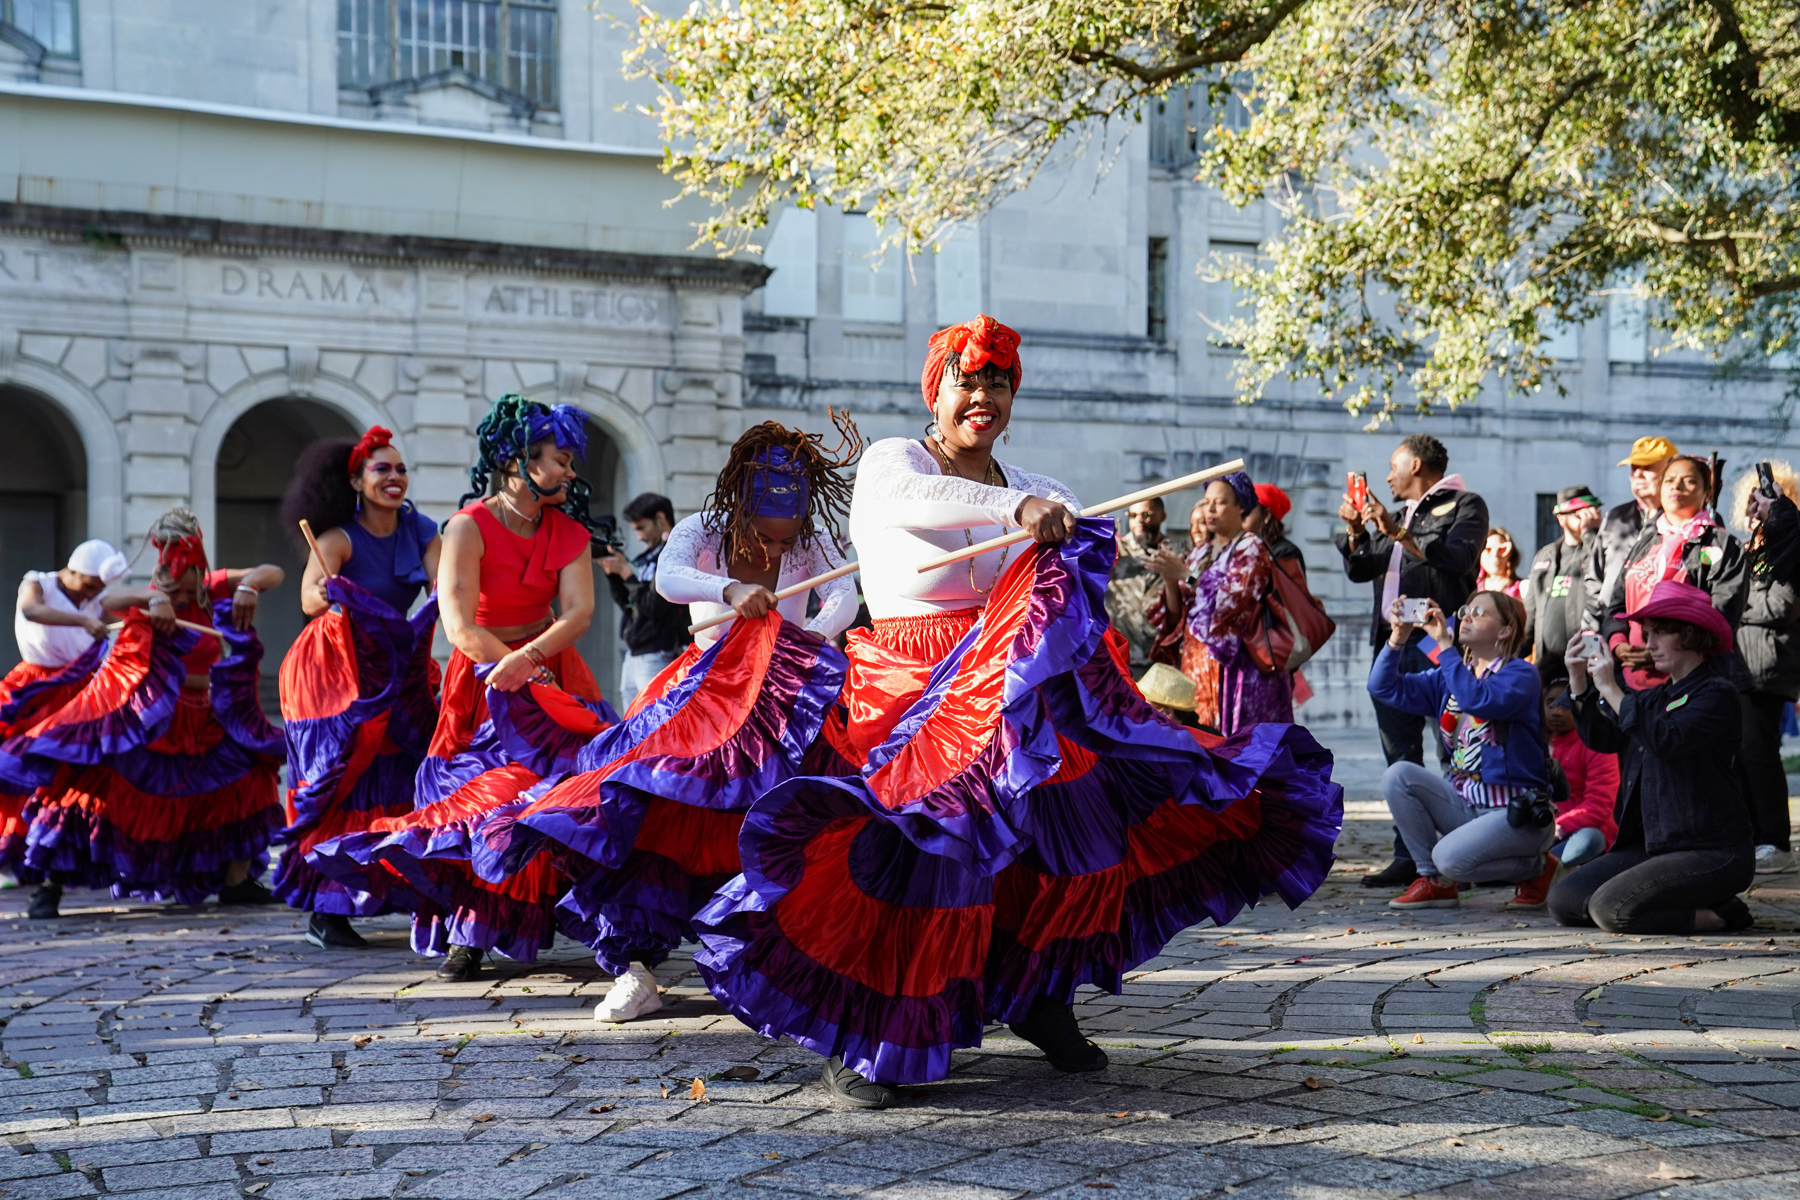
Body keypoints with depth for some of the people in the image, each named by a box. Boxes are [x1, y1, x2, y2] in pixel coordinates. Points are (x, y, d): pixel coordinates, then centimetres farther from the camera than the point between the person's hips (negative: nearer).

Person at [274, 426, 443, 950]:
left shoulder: (420, 532, -2)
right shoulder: (340, 538, -17)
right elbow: (309, 598, -32)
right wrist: (326, 592, -55)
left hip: (395, 667, 5)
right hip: (333, 672, -5)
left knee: (399, 780, -3)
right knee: (341, 786, -7)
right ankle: (325, 913, -3)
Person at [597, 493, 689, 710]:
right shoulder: (648, 557, 15)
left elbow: (654, 607, -17)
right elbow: (627, 603, 17)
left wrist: (625, 571, -10)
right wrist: (612, 572, 4)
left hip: (657, 658, -9)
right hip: (633, 656, 9)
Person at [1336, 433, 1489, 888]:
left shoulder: (1465, 506, 2)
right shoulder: (1400, 515, 26)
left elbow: (1459, 558, -16)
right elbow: (1360, 569, 23)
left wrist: (1398, 533, -19)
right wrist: (1355, 529, 7)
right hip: (1394, 645, 8)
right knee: (1401, 758, 5)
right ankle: (1409, 858, 7)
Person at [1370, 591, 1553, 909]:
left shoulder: (1520, 674, -9)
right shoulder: (1448, 678, 12)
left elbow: (1477, 699, -30)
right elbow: (1384, 687, 6)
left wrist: (1444, 644, -26)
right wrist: (1397, 639, -10)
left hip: (1516, 812, -7)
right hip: (1465, 804, 7)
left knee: (1451, 858, -28)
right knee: (1398, 776, -13)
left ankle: (1534, 866, 3)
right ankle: (1434, 882, -3)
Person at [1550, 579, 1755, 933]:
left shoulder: (1718, 693, -10)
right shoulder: (1656, 697, 14)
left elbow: (1667, 741, -26)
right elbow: (1601, 738, 10)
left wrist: (1611, 690, -23)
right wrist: (1579, 681, -2)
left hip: (1713, 853, -9)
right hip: (1651, 846, 9)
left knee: (1610, 909, -25)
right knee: (1563, 900, -1)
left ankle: (1718, 914, -5)